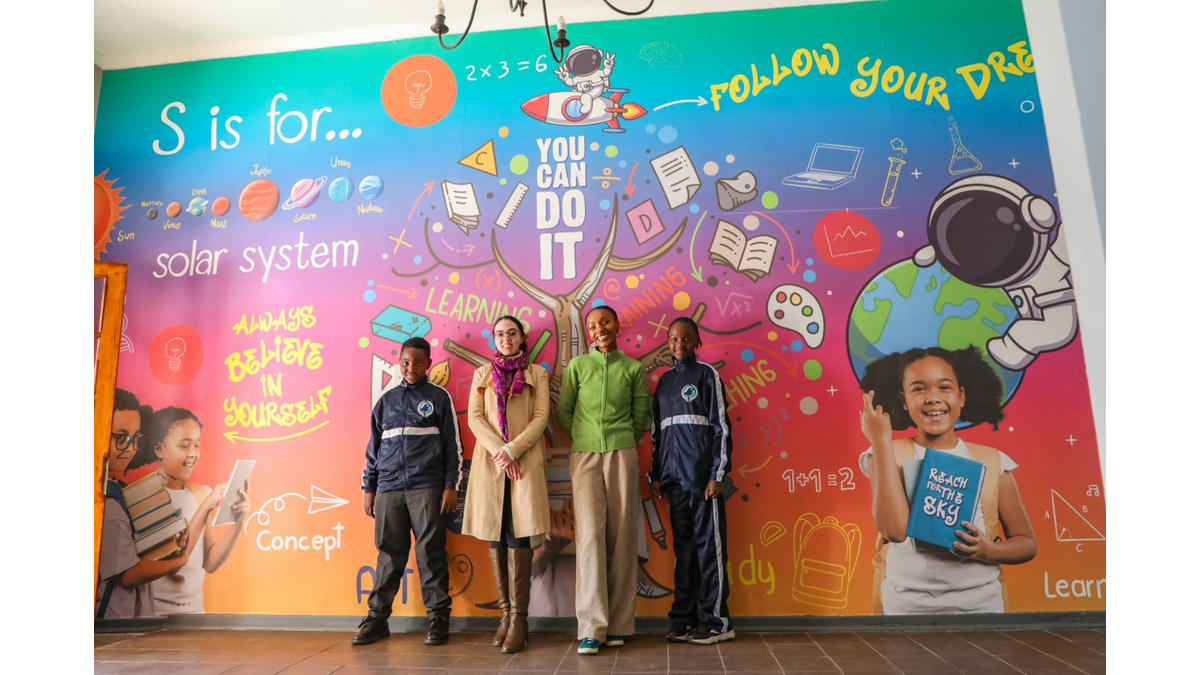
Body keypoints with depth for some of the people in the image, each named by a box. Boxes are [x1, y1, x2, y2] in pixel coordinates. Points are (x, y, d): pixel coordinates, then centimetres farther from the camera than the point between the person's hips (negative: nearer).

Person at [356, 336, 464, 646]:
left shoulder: (439, 397, 5)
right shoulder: (387, 400, 13)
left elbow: (453, 444, 3)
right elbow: (374, 447, 16)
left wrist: (451, 485, -4)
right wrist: (368, 488, 13)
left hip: (427, 487, -3)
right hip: (388, 489, 3)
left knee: (431, 553, 0)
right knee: (389, 554, 7)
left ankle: (439, 619, 8)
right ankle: (377, 618, 17)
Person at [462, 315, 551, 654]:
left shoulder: (537, 373, 10)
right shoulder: (482, 374, 16)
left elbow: (541, 417, -1)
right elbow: (474, 417, 4)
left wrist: (512, 450, -14)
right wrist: (498, 451, -11)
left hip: (526, 460, -2)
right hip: (489, 460, 2)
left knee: (518, 535, -7)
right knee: (496, 537, 3)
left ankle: (519, 618, -3)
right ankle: (505, 613, 11)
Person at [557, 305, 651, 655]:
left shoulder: (634, 369, 7)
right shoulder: (577, 366, 7)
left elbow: (641, 415, 11)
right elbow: (564, 411, 12)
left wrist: (624, 442, 9)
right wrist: (584, 438, 9)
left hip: (622, 455, 0)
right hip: (584, 455, 0)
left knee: (622, 536, 0)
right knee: (590, 534, -6)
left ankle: (618, 624, 9)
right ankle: (592, 628, -3)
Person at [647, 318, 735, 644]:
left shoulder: (706, 374, 1)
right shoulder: (664, 381, 16)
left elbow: (721, 425, -4)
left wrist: (718, 474, -10)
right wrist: (655, 475, 13)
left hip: (702, 473, -5)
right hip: (673, 476, 5)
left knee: (709, 544, -1)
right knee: (682, 545, 9)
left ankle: (716, 621, 8)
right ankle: (684, 619, 17)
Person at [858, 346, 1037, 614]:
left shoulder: (992, 462, 0)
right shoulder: (887, 455, -6)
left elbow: (1027, 543, 8)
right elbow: (895, 529, -22)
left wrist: (989, 551, -14)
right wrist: (881, 441, -19)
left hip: (981, 604, 2)